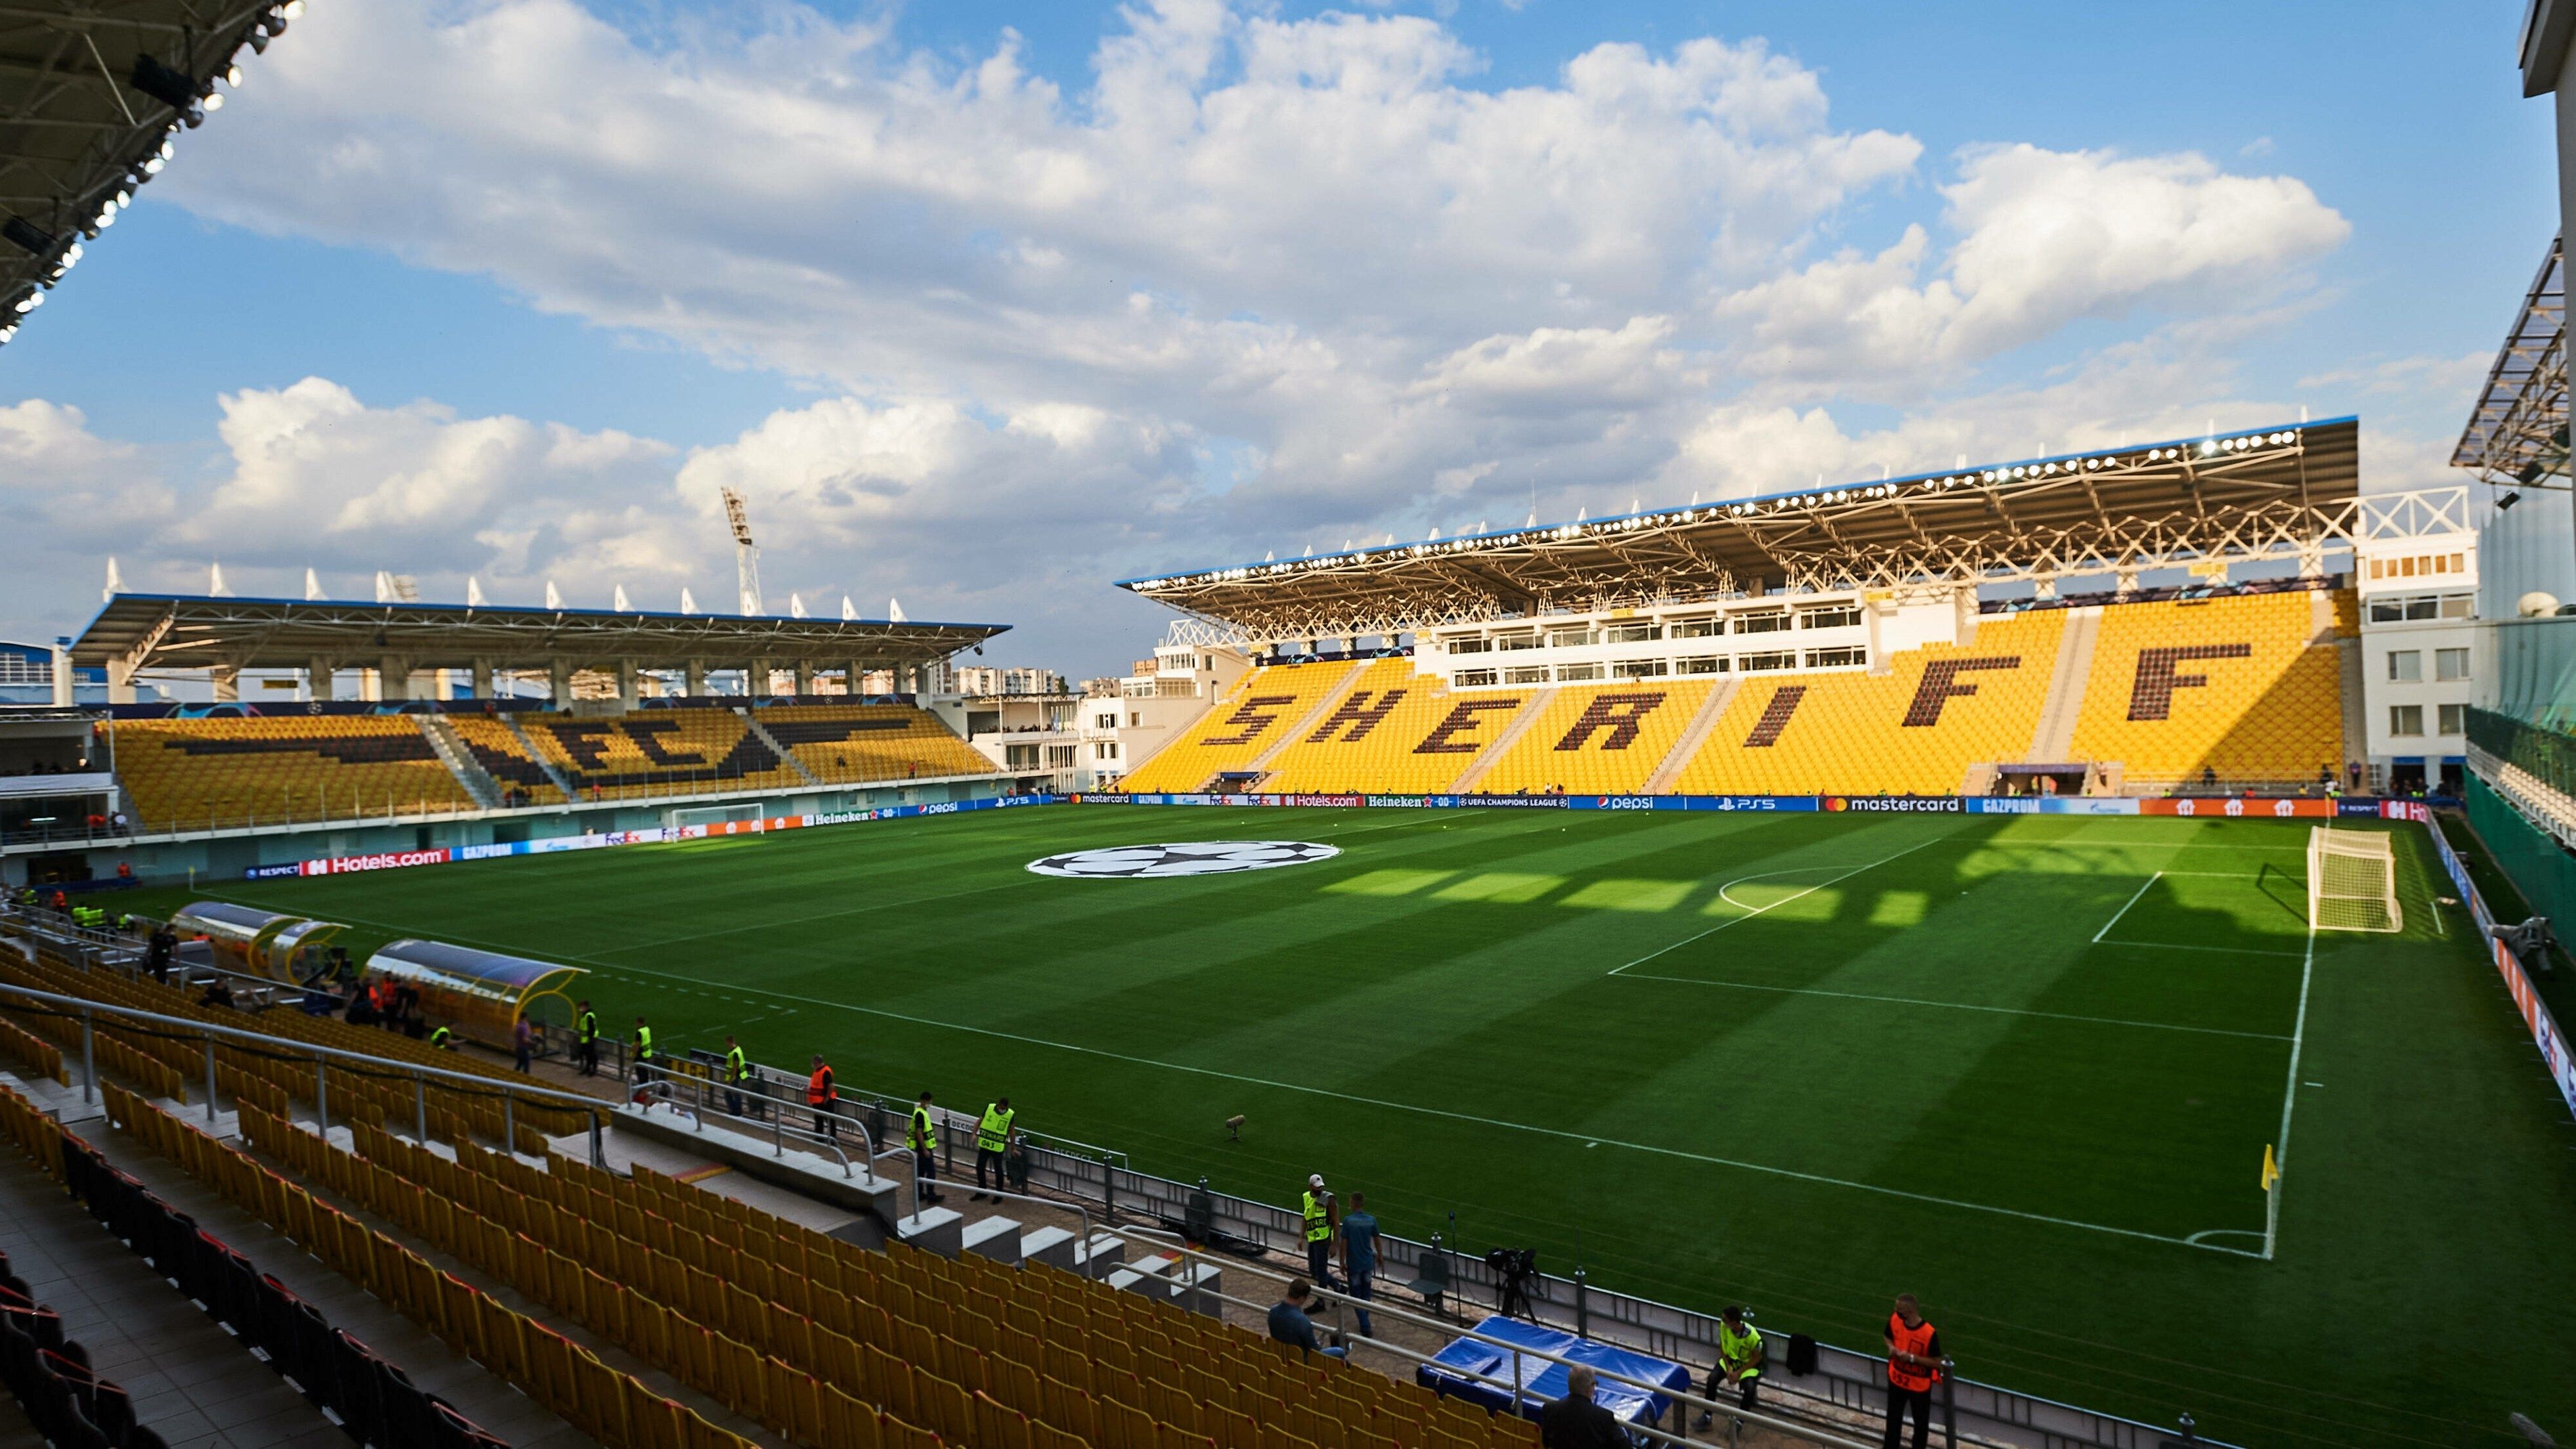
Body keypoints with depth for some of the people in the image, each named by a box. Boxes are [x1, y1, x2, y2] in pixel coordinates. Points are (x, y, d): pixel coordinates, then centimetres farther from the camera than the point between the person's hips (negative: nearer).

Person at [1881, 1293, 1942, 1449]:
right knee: (1893, 1419, 19)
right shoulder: (1894, 1320, -14)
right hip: (1896, 1380, 4)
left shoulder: (1929, 1333, -28)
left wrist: (1912, 1358, -28)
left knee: (1921, 1423, 17)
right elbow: (1887, 1336, 7)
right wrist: (1891, 1347, -14)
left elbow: (1937, 1363, -19)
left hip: (1920, 1385, -4)